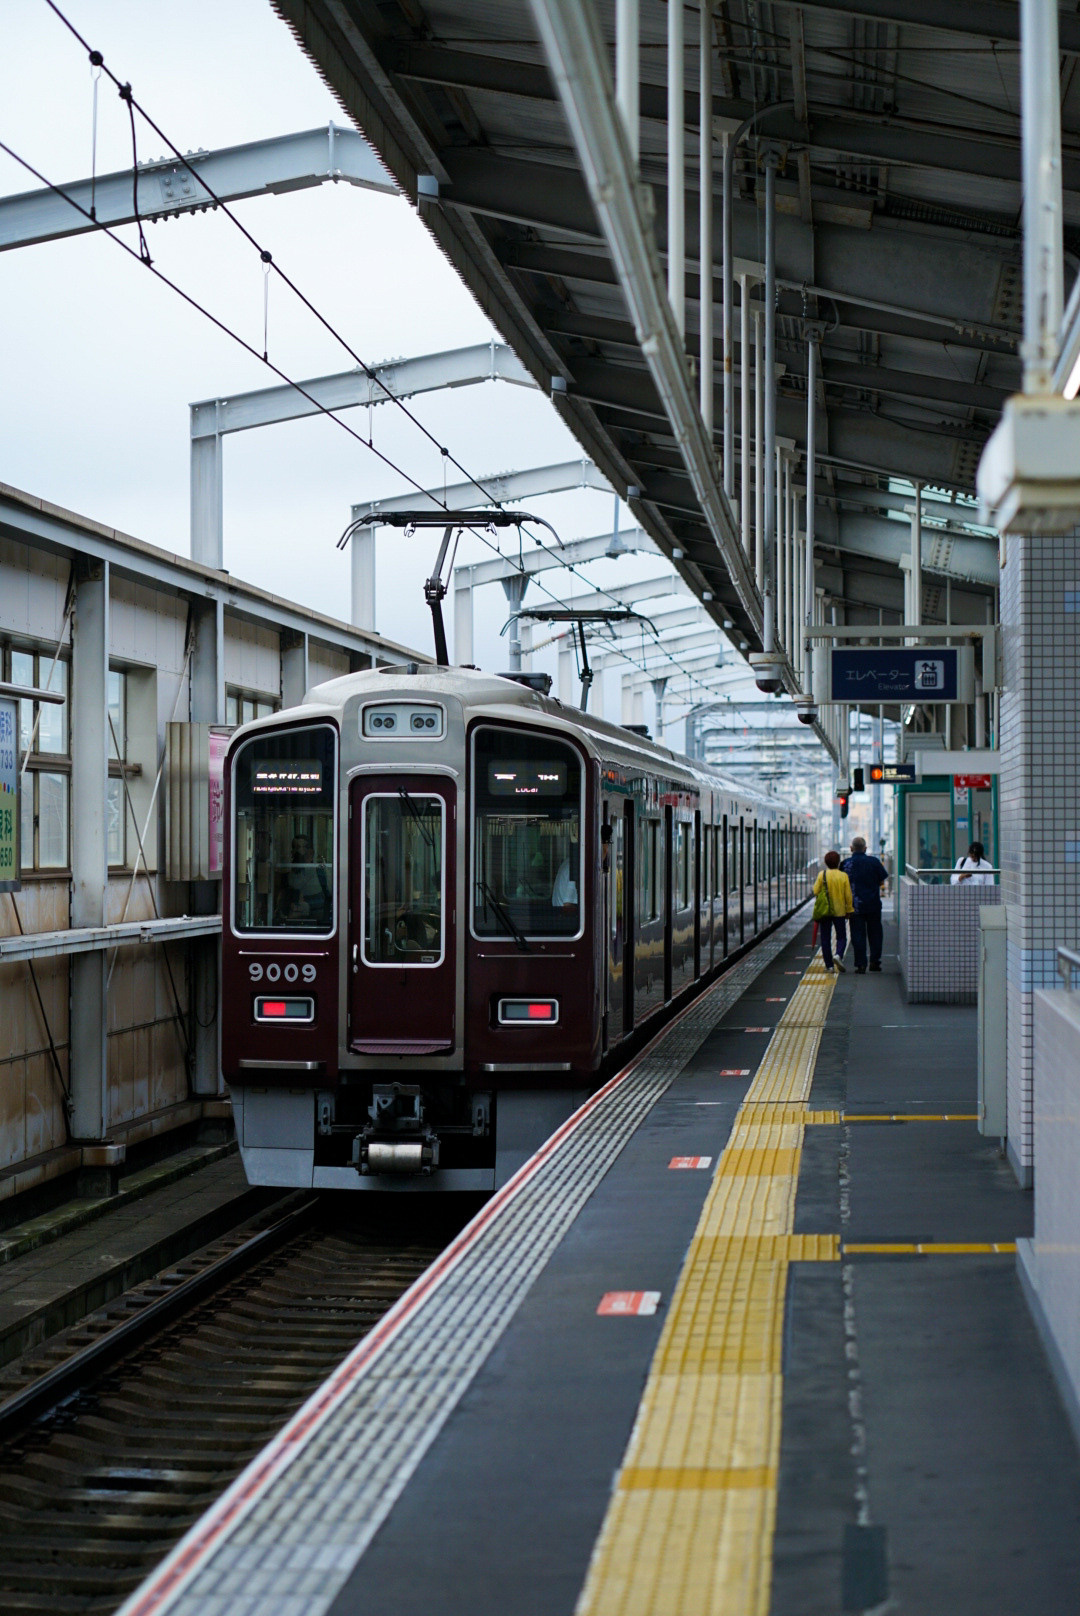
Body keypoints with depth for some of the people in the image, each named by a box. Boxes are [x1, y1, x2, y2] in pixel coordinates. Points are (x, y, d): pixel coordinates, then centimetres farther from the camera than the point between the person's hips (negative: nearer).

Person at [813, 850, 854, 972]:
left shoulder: (822, 875, -4)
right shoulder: (843, 876, -4)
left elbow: (816, 891, -6)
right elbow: (848, 896, -3)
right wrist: (849, 911, 5)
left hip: (825, 911, 0)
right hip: (839, 911, 0)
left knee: (825, 939, 7)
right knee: (841, 937, 10)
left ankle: (829, 965, 4)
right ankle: (839, 955, -17)